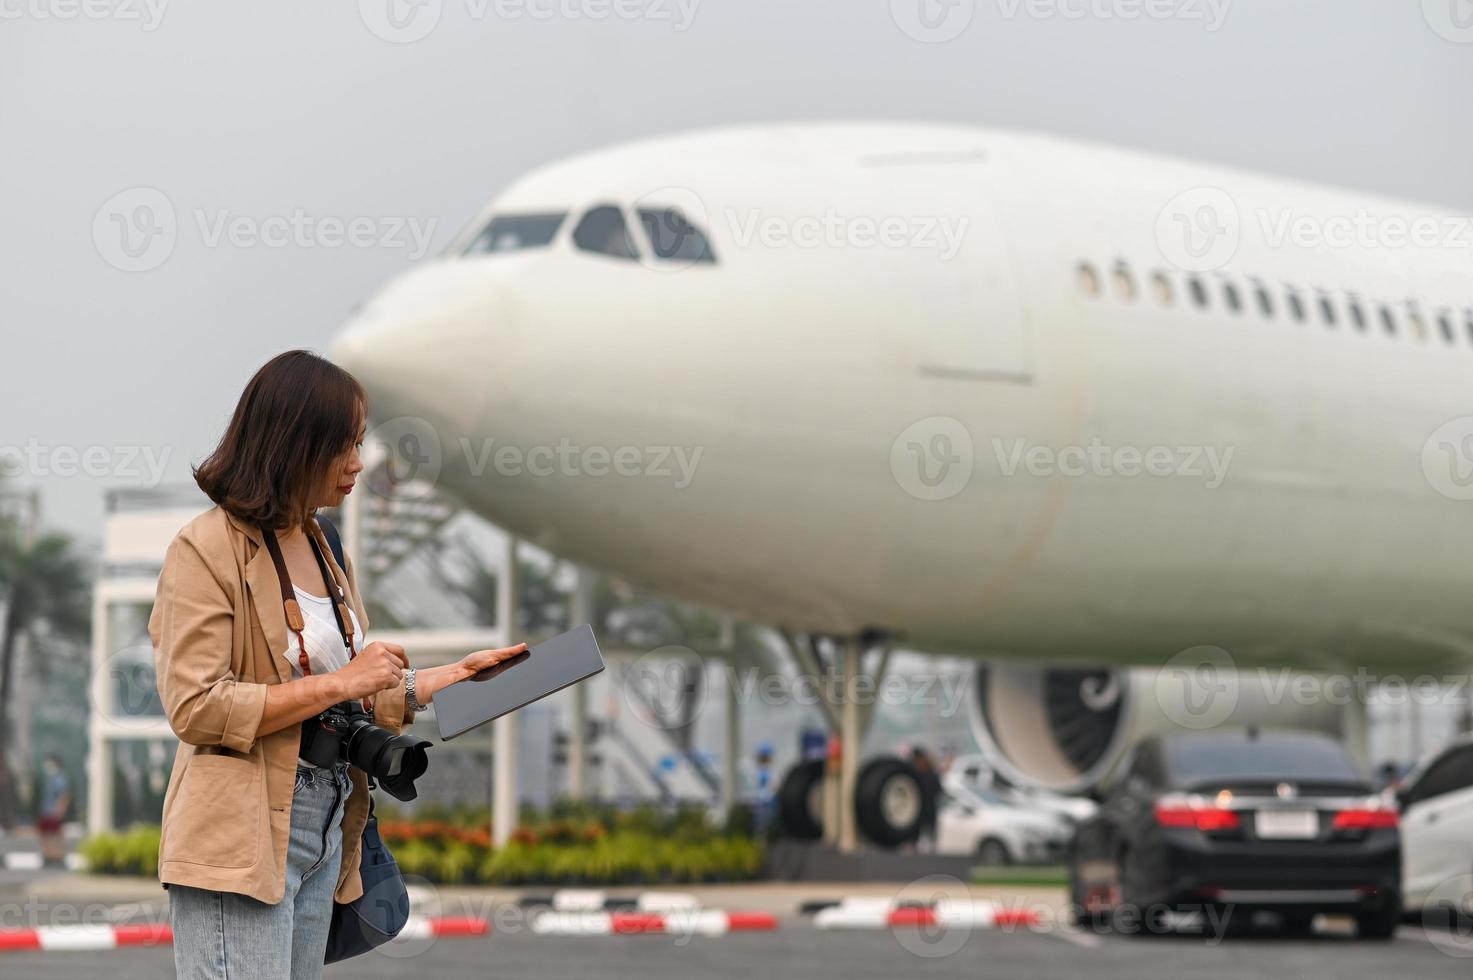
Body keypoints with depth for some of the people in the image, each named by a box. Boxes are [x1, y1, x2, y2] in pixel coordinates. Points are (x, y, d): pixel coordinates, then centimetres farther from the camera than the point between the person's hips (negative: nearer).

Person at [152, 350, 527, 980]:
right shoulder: (208, 549, -8)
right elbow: (196, 709, -16)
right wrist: (337, 683, -16)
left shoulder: (320, 548, 18)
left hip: (323, 832, 8)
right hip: (240, 841, -8)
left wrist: (456, 675, 14)